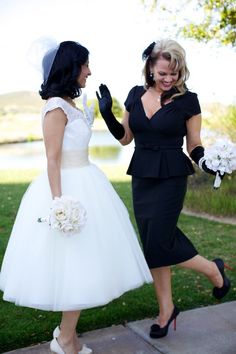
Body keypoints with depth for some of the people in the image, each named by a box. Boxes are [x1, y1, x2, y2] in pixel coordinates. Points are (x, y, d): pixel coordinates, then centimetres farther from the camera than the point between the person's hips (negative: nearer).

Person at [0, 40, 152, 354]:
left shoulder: (69, 105, 13)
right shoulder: (56, 107, -14)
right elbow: (52, 159, -18)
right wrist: (58, 203, -23)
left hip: (82, 184, 9)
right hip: (68, 189, -9)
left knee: (82, 264, 14)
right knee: (77, 267, -2)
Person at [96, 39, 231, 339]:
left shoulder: (187, 101, -5)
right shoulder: (136, 95, 6)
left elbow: (194, 145, 0)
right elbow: (124, 137, 12)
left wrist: (204, 160, -20)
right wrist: (107, 113, -1)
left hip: (171, 178, -5)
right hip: (141, 177, 5)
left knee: (159, 244, -8)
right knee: (151, 245, 9)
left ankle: (214, 270, 19)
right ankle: (166, 311, 24)